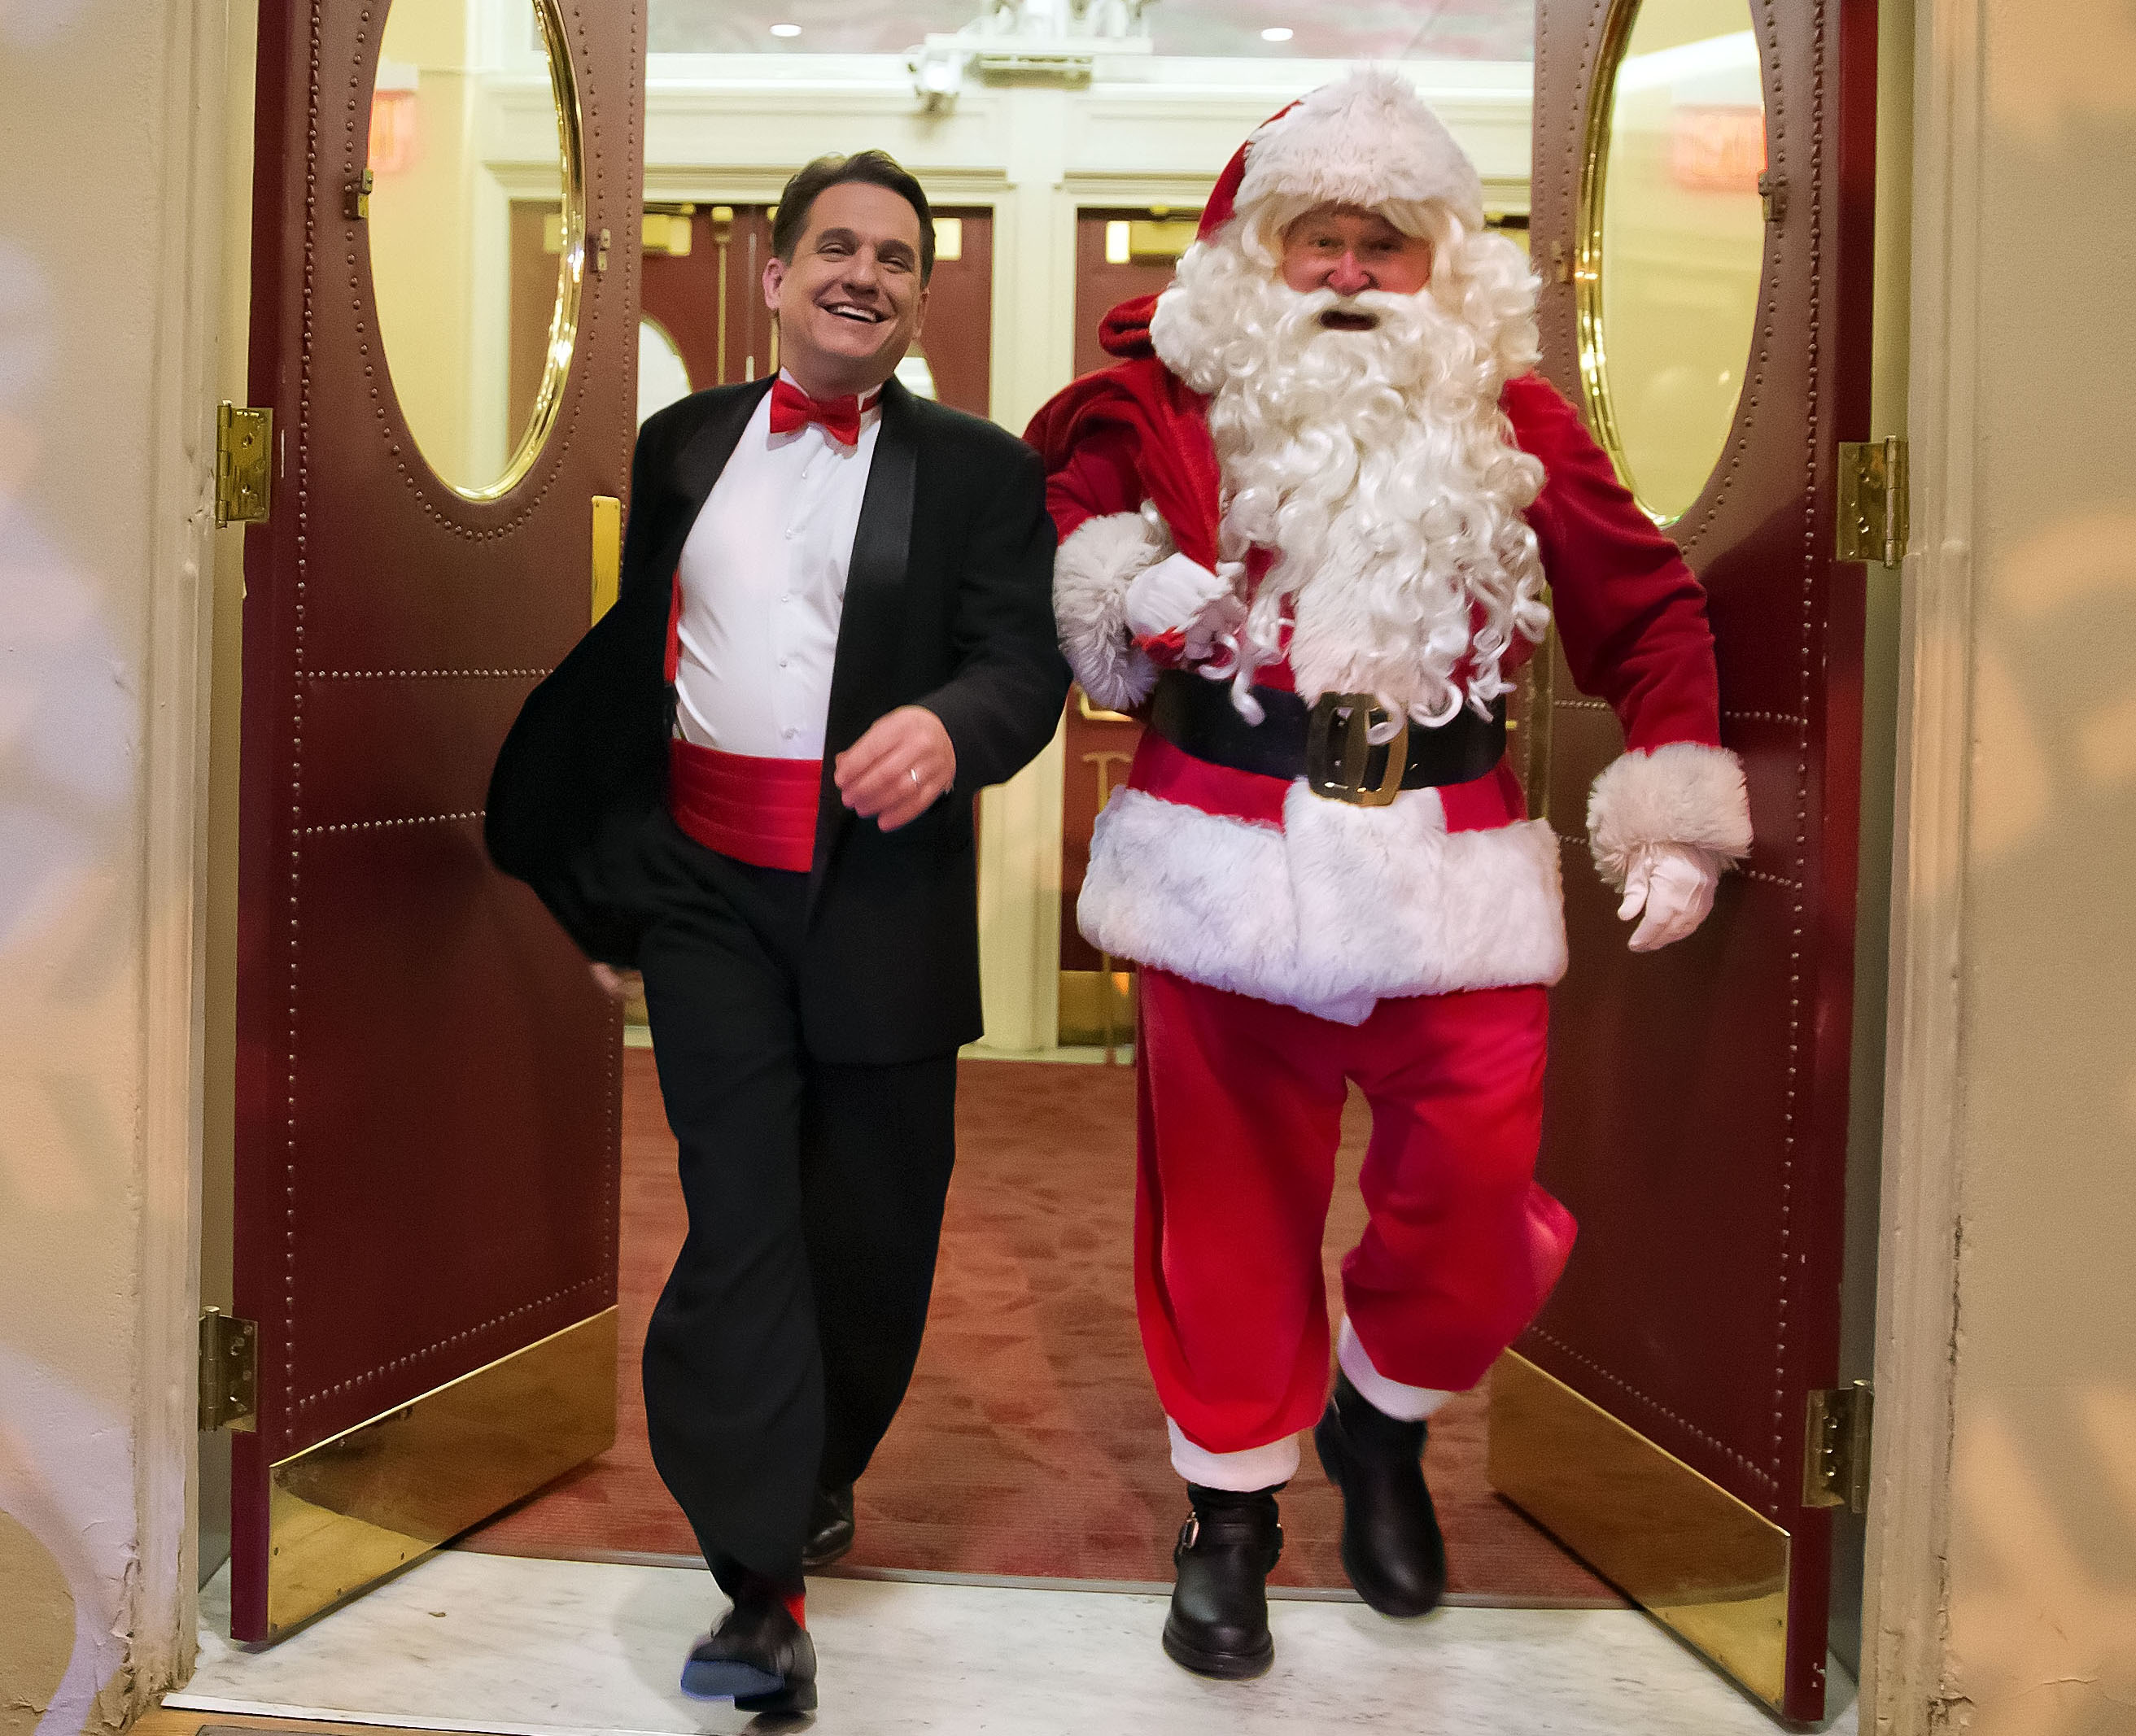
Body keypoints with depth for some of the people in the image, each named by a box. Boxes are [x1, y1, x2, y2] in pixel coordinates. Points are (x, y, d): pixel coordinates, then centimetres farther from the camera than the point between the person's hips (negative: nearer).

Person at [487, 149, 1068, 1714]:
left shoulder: (978, 468, 5)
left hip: (886, 895, 0)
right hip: (707, 882, 0)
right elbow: (614, 661, 16)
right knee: (739, 1207, -7)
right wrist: (599, 877, 16)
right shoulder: (681, 443, 12)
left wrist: (950, 727, -28)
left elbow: (1027, 663, -4)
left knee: (873, 1223, 10)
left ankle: (821, 1477, 36)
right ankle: (765, 1595, -6)